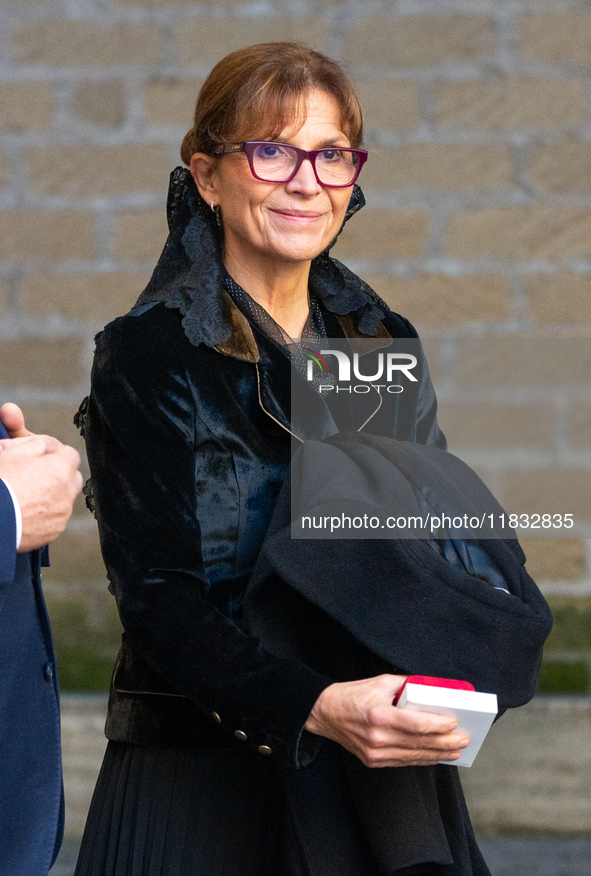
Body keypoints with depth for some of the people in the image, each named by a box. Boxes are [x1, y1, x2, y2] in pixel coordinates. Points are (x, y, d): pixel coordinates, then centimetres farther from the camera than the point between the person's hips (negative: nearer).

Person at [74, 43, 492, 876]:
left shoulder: (385, 344, 10)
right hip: (201, 779, -4)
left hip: (381, 777, 5)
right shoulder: (148, 355, -7)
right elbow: (161, 601, -14)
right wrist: (317, 707, -29)